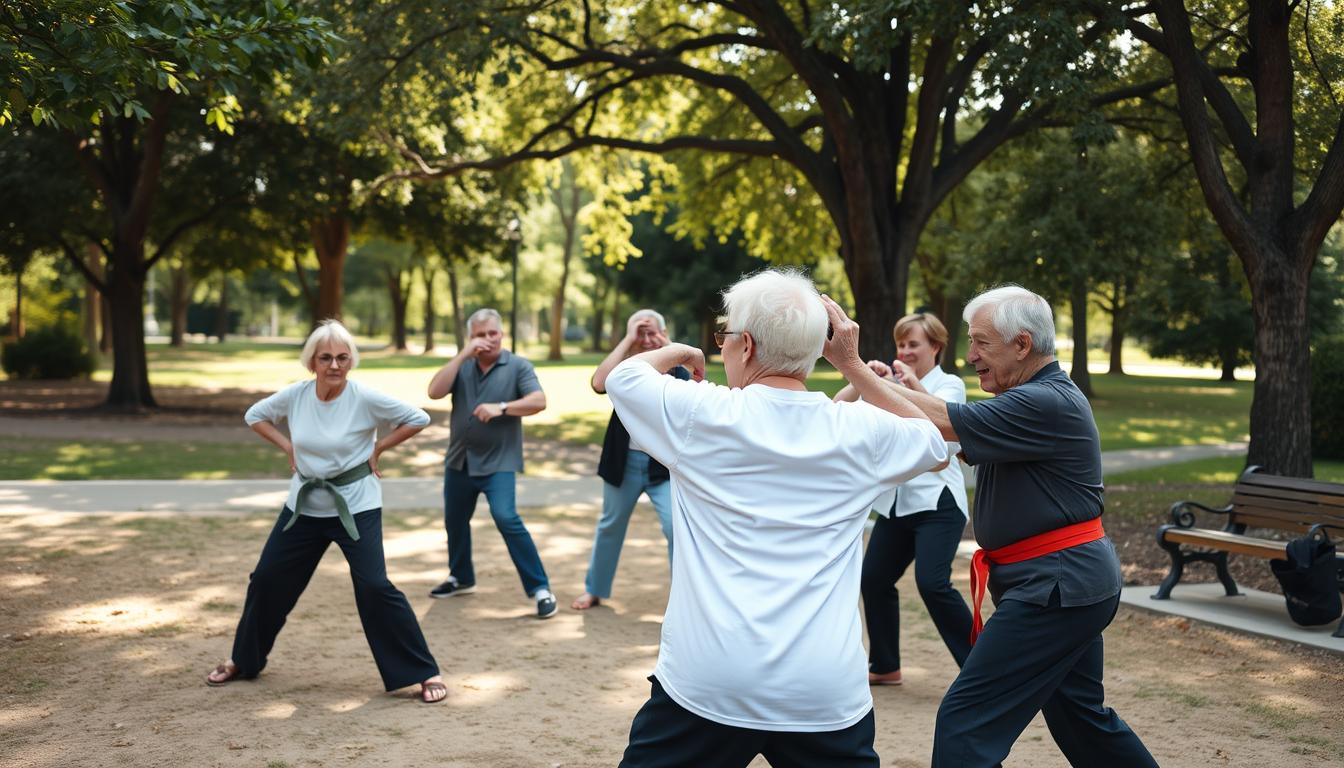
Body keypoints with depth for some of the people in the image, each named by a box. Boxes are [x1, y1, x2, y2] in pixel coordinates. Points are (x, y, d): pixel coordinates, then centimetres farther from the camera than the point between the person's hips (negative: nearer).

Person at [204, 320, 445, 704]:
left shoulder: (365, 398, -17)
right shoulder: (295, 395, -6)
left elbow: (418, 419, -9)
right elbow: (255, 415, 13)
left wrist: (378, 447, -9)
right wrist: (288, 447, 1)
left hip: (356, 506, -5)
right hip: (304, 505, 5)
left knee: (374, 587, -15)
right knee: (267, 580, 13)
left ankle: (425, 672, -5)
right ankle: (244, 661, 37)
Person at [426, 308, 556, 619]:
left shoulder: (518, 366, -5)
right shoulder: (462, 366, 4)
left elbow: (539, 401, -17)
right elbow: (435, 392, -11)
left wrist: (501, 407, -29)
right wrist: (463, 355, -15)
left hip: (498, 461, -5)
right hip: (459, 460, 5)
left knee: (506, 519, -21)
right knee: (455, 520, 18)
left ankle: (540, 588, -13)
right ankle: (461, 578, 41)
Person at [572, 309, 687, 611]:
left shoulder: (677, 369, -2)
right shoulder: (625, 366, -2)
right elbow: (599, 383, -24)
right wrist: (628, 341, -21)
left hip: (665, 463, -2)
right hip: (625, 461, 2)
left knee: (677, 527, -16)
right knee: (610, 526, 17)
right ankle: (594, 590, 36)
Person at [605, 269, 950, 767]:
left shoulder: (701, 415, -6)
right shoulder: (860, 431, 0)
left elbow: (622, 375, 14)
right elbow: (933, 445, 22)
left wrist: (677, 352, 31)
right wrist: (853, 366, 18)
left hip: (707, 683, -2)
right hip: (826, 692, 2)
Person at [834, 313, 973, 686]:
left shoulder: (950, 384, -3)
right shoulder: (891, 386, 11)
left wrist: (915, 387, -45)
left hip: (936, 501, -6)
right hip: (896, 502, 6)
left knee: (932, 583, -19)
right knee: (874, 579, 6)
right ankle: (885, 666, 24)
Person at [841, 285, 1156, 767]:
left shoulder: (1047, 404, -20)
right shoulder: (1034, 398, 14)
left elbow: (944, 423, -26)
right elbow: (956, 440, 12)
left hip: (1055, 587, -11)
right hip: (1069, 582, 11)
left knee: (967, 722, -9)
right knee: (1078, 713, 23)